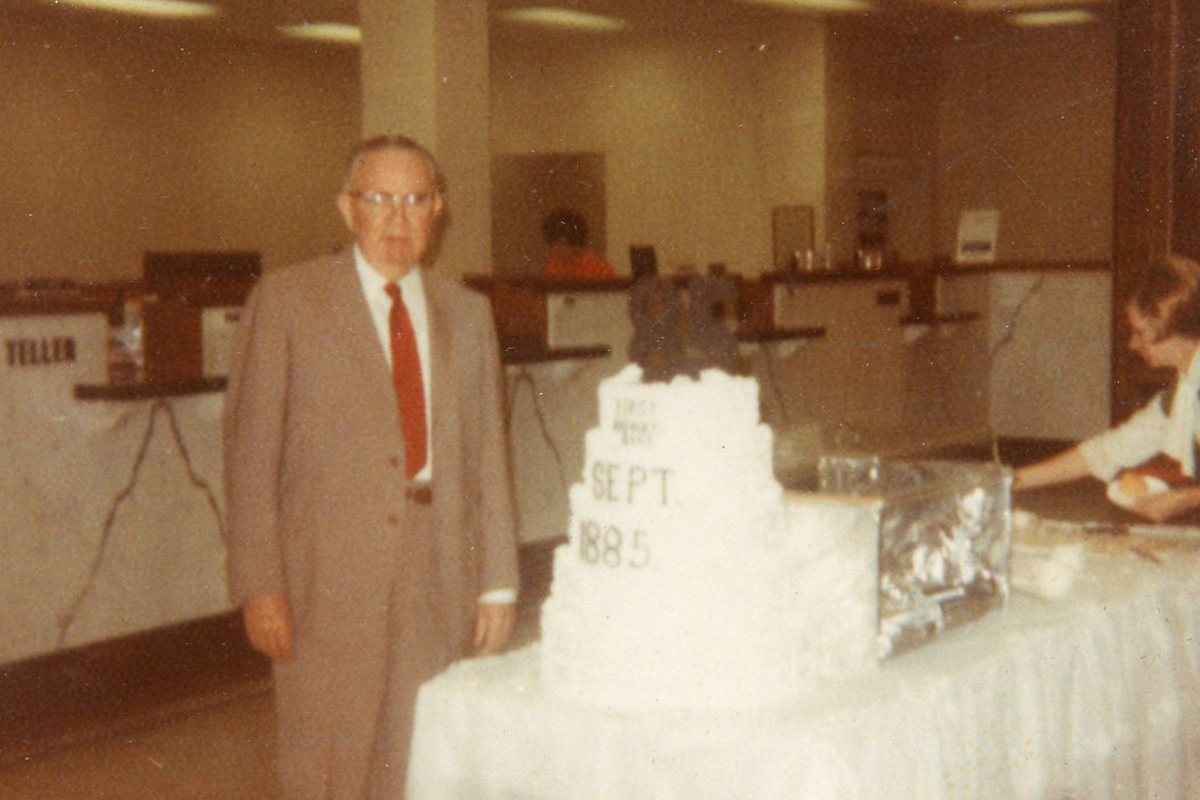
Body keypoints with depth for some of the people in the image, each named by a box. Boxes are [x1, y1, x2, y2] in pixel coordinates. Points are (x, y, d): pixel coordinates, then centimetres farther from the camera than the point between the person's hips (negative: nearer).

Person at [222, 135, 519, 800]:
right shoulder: (286, 301, 0)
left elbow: (487, 456, 11)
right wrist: (259, 584, -10)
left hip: (442, 584, 3)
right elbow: (250, 452, -3)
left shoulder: (467, 314, 11)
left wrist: (498, 583, 8)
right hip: (328, 582, -3)